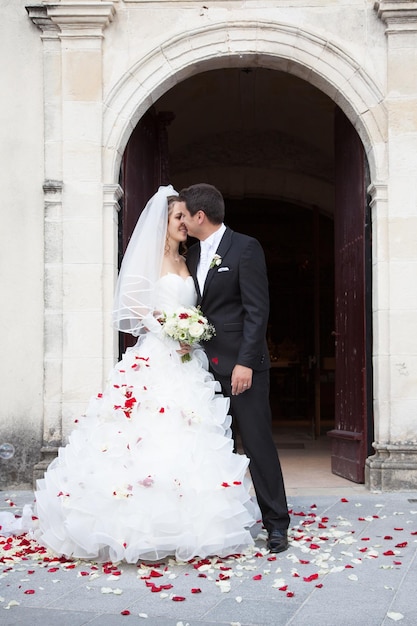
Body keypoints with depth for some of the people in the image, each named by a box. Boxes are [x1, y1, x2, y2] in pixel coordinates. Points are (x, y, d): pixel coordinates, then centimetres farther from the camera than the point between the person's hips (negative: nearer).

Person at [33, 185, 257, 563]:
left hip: (187, 361, 6)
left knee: (187, 440, 1)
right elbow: (133, 310, -4)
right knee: (149, 438, -11)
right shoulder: (148, 259, 1)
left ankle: (185, 527, 4)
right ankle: (143, 527, -6)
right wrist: (169, 331, -14)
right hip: (154, 361, -6)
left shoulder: (187, 264, 18)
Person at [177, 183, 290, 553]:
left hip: (242, 365, -7)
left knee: (258, 443, -3)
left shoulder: (245, 248, -8)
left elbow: (257, 309, -13)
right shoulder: (193, 256, 14)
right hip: (206, 366, 7)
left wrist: (245, 363, -18)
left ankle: (276, 522, 7)